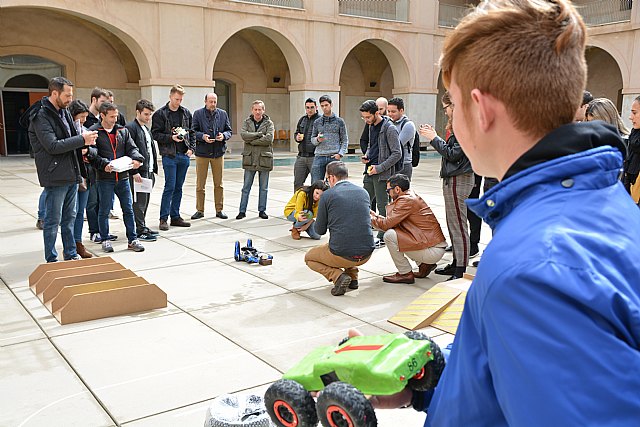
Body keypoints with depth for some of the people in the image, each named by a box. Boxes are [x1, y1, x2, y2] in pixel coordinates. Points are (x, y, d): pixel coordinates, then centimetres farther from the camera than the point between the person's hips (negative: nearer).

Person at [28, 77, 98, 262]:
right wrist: (82, 139, -18)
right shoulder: (41, 116, -14)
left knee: (69, 218, 16)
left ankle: (71, 255, 27)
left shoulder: (64, 112, 12)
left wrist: (85, 139, 2)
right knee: (53, 220, 1)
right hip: (55, 176, -8)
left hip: (71, 174, 8)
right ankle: (51, 260, 12)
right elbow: (53, 146, -21)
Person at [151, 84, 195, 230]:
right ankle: (163, 218, 3)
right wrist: (171, 138, -17)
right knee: (170, 187, -6)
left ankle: (175, 217, 18)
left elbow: (192, 132, 15)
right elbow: (155, 134, -5)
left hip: (184, 155, 5)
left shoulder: (186, 113, 11)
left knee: (178, 187, 10)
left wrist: (191, 148, 2)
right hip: (169, 155, -5)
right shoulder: (160, 114, -3)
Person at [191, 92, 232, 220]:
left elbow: (229, 131, 10)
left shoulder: (223, 114, 6)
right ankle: (200, 210, 15)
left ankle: (219, 210, 18)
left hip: (218, 152, 2)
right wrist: (202, 136, -19)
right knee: (200, 184, 4)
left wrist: (224, 135, -11)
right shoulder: (198, 114, -1)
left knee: (218, 184, 8)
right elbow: (193, 131, -2)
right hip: (202, 152, -2)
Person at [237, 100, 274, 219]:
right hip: (250, 159, 1)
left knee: (264, 187, 7)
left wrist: (252, 140, -11)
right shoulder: (247, 122, 7)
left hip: (264, 158, -1)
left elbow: (269, 139, -14)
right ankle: (242, 211, 10)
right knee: (246, 187, 4)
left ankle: (262, 210, 18)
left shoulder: (269, 123, 2)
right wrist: (259, 134, -13)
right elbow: (244, 135, -11)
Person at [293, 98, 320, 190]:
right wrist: (297, 137, 5)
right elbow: (296, 134, 26)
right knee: (297, 183, 11)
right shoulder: (302, 120, 16)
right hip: (301, 156, 6)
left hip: (314, 156, -6)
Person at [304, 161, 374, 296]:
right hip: (366, 254, 6)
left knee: (309, 257, 24)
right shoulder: (363, 192, 8)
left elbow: (320, 230, 2)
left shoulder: (327, 195, -6)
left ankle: (337, 276, -1)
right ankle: (352, 276, 22)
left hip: (342, 255, -5)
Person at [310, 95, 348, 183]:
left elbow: (344, 140, 5)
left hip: (334, 157, -2)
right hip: (319, 156, 2)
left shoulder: (339, 121, 5)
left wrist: (340, 153, -9)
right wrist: (317, 140, -9)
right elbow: (312, 139, 14)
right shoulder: (317, 122, 11)